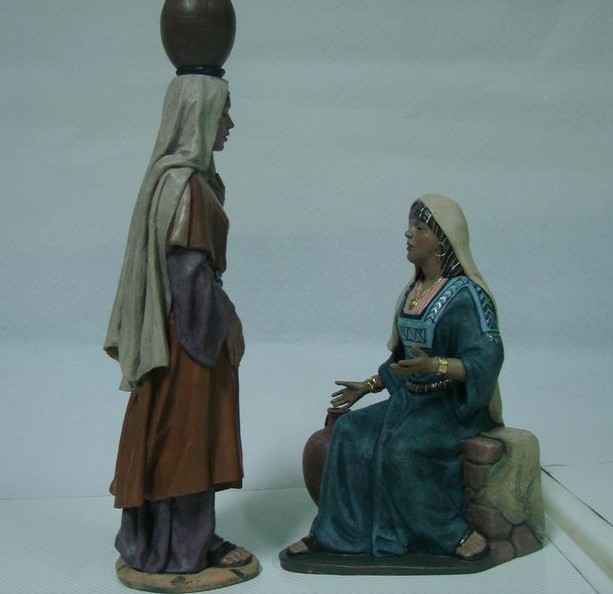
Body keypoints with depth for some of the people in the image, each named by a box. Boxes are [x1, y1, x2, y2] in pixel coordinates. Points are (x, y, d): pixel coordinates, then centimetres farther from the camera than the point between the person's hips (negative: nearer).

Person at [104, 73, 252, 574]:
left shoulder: (181, 174, 10)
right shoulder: (184, 182, -19)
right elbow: (190, 271, -21)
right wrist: (224, 326, -11)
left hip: (181, 329, 9)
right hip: (190, 332, -9)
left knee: (174, 434, 16)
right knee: (186, 433, 2)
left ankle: (175, 539, 29)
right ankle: (183, 550, 17)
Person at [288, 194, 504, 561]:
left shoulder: (466, 294, -14)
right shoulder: (413, 291, 10)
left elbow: (487, 361, -23)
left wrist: (434, 366, -37)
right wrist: (370, 385, 15)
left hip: (456, 404, -8)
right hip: (411, 399, 8)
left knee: (401, 450, -31)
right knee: (350, 432, -11)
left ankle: (453, 533, -12)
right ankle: (334, 532, -5)